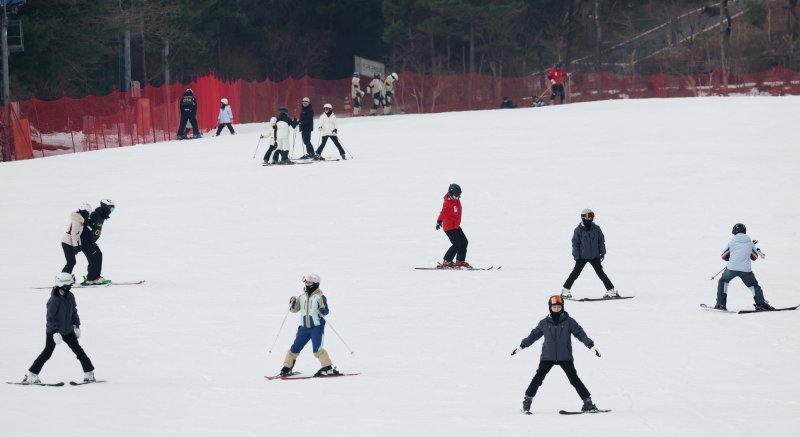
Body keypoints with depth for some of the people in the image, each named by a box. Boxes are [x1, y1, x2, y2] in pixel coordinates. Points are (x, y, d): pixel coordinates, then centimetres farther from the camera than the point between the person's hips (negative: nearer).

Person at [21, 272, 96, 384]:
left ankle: (89, 373, 11)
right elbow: (50, 317, -21)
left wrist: (77, 326, 12)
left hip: (68, 330, 6)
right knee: (47, 353, -5)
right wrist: (55, 332, -25)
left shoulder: (70, 296, -3)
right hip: (53, 331, -6)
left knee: (78, 350, 4)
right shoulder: (54, 300, -22)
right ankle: (32, 375, 1)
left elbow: (74, 311, 12)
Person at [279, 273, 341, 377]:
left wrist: (322, 311, -31)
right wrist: (292, 303, -3)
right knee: (295, 348, 6)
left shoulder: (320, 297, -3)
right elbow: (294, 309, 17)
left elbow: (325, 311, -8)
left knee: (317, 349, -18)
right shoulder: (302, 297, 13)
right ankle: (287, 368, 17)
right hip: (304, 328, 5)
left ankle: (328, 369, -13)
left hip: (317, 327, -5)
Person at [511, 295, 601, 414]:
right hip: (547, 356, 1)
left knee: (574, 379, -6)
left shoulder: (569, 322, 1)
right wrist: (521, 346, 19)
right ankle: (527, 400, 2)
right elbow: (534, 335, 16)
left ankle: (588, 401, -2)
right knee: (538, 377, -7)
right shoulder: (544, 323, 6)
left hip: (565, 357, -1)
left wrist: (591, 346, -7)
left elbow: (580, 334, 0)